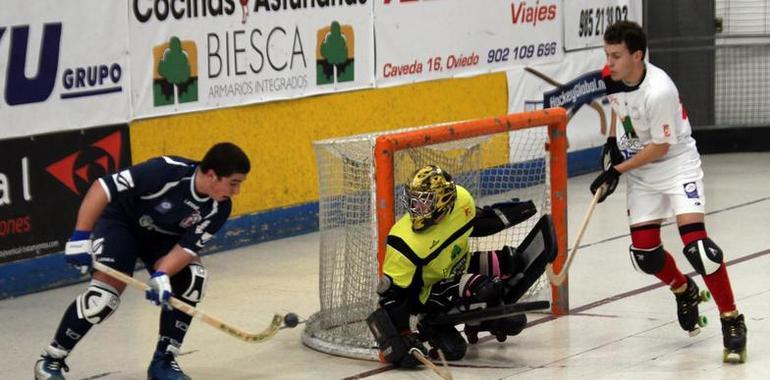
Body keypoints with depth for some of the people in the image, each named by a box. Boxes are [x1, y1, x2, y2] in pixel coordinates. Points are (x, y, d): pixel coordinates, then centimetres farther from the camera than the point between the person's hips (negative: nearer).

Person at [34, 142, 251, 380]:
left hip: (163, 236, 5)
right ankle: (50, 359, -5)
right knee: (104, 294, -21)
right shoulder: (166, 172, -36)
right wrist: (80, 237, -35)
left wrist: (162, 276, -38)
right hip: (121, 223, -5)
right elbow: (102, 188, -33)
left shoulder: (219, 208, -20)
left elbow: (187, 247, -20)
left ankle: (163, 360, -7)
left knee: (193, 278, -19)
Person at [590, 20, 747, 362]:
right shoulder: (612, 77, -8)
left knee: (695, 243, -21)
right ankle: (684, 291, 35)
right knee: (645, 252, 4)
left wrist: (617, 171, -18)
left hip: (677, 164, -7)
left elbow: (660, 147, -22)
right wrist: (613, 141, 7)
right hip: (640, 171, 7)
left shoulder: (658, 91, -30)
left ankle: (731, 320, -9)